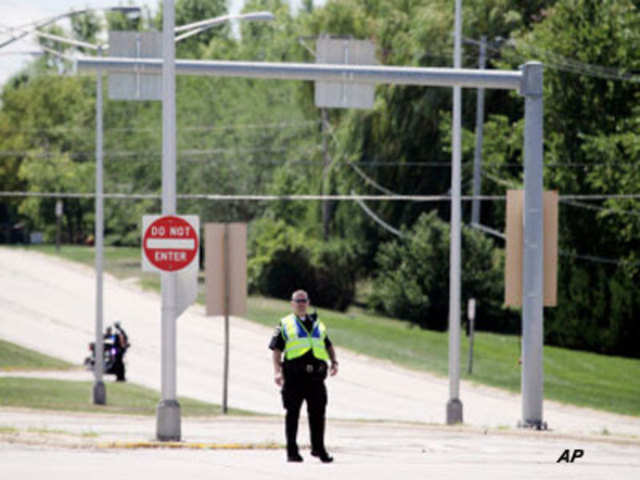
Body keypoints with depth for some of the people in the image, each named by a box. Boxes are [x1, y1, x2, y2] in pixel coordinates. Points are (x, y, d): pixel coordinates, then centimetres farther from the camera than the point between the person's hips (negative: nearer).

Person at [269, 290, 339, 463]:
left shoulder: (318, 324, 20)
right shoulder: (285, 325, 8)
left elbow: (328, 345, 28)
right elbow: (276, 349, 2)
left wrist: (334, 362, 11)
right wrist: (277, 370, -10)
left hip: (316, 376, 3)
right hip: (294, 375, -3)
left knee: (318, 413, 3)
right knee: (292, 413, 0)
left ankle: (318, 448, 12)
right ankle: (292, 451, 5)